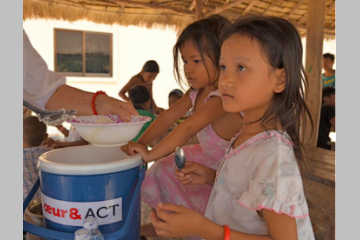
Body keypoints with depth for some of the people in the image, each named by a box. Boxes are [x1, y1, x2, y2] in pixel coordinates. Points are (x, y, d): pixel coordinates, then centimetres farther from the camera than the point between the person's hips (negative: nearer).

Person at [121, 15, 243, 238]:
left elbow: (188, 128, -42)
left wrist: (151, 154, -41)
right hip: (207, 157, 9)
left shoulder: (222, 97, -33)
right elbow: (169, 117, -8)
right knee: (164, 170, 10)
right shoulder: (196, 92, -5)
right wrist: (140, 143, -17)